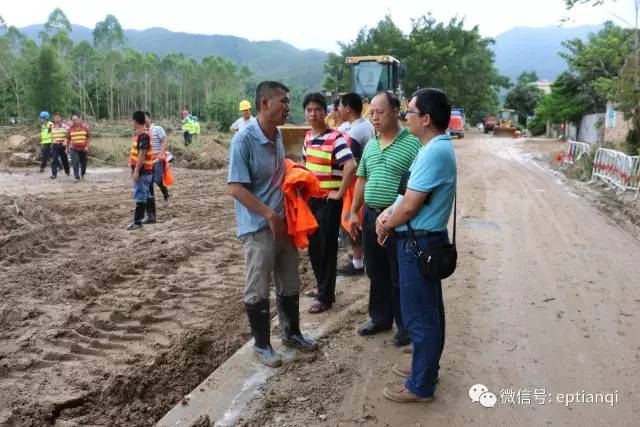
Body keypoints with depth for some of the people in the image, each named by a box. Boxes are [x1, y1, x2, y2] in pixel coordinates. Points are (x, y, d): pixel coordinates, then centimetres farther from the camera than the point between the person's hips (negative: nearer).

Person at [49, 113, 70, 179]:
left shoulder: (64, 126, -4)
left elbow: (68, 136, -6)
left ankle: (67, 171, 32)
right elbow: (52, 136, 20)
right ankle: (54, 174, -11)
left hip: (62, 145, -2)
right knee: (54, 160, -8)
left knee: (64, 159, 10)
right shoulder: (52, 127, 9)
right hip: (54, 145, 3)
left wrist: (66, 142, -18)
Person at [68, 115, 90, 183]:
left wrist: (87, 146, -7)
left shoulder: (85, 127, -3)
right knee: (75, 163, -13)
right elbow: (69, 139, 11)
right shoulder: (70, 129, 0)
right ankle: (77, 178, -12)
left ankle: (82, 174, 40)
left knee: (83, 163, 13)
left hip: (83, 148, 0)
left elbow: (88, 138, 3)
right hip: (74, 148, 0)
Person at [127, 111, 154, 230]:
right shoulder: (141, 134, 15)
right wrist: (134, 170, 24)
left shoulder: (143, 134, -18)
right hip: (142, 170, 10)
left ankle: (138, 222, -3)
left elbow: (142, 154, -23)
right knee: (143, 195, 15)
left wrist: (136, 171, -23)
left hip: (142, 171, -10)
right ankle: (138, 218, 24)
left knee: (140, 196, -7)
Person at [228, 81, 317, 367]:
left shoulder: (277, 136, 4)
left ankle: (291, 333, 37)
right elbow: (236, 188, -21)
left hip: (283, 222, 8)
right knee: (258, 289, 7)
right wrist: (270, 215, -21)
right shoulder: (244, 140, -18)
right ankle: (262, 344, 23)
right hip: (258, 228, -7)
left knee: (290, 284, 18)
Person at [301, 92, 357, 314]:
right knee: (313, 247, 15)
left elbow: (351, 167, -28)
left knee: (326, 248, 1)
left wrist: (339, 193, -21)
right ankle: (322, 287, 32)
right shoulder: (308, 137, 8)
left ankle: (325, 296, 13)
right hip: (310, 199, 8)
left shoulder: (336, 137, -17)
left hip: (329, 201, -8)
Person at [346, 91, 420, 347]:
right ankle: (380, 318, 34)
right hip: (371, 216, 7)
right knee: (376, 273, 18)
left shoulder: (412, 144, -12)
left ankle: (405, 326, 22)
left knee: (400, 277, 5)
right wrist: (354, 212, 15)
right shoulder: (370, 145, 11)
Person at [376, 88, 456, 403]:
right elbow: (412, 193, 15)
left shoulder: (434, 153, -24)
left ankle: (420, 385, 15)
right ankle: (426, 367, 36)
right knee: (428, 311, 20)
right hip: (427, 240, 10)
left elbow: (410, 206, -23)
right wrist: (389, 213, 0)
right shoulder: (438, 147, 10)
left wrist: (386, 227, -5)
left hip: (419, 244, -10)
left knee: (419, 316, 2)